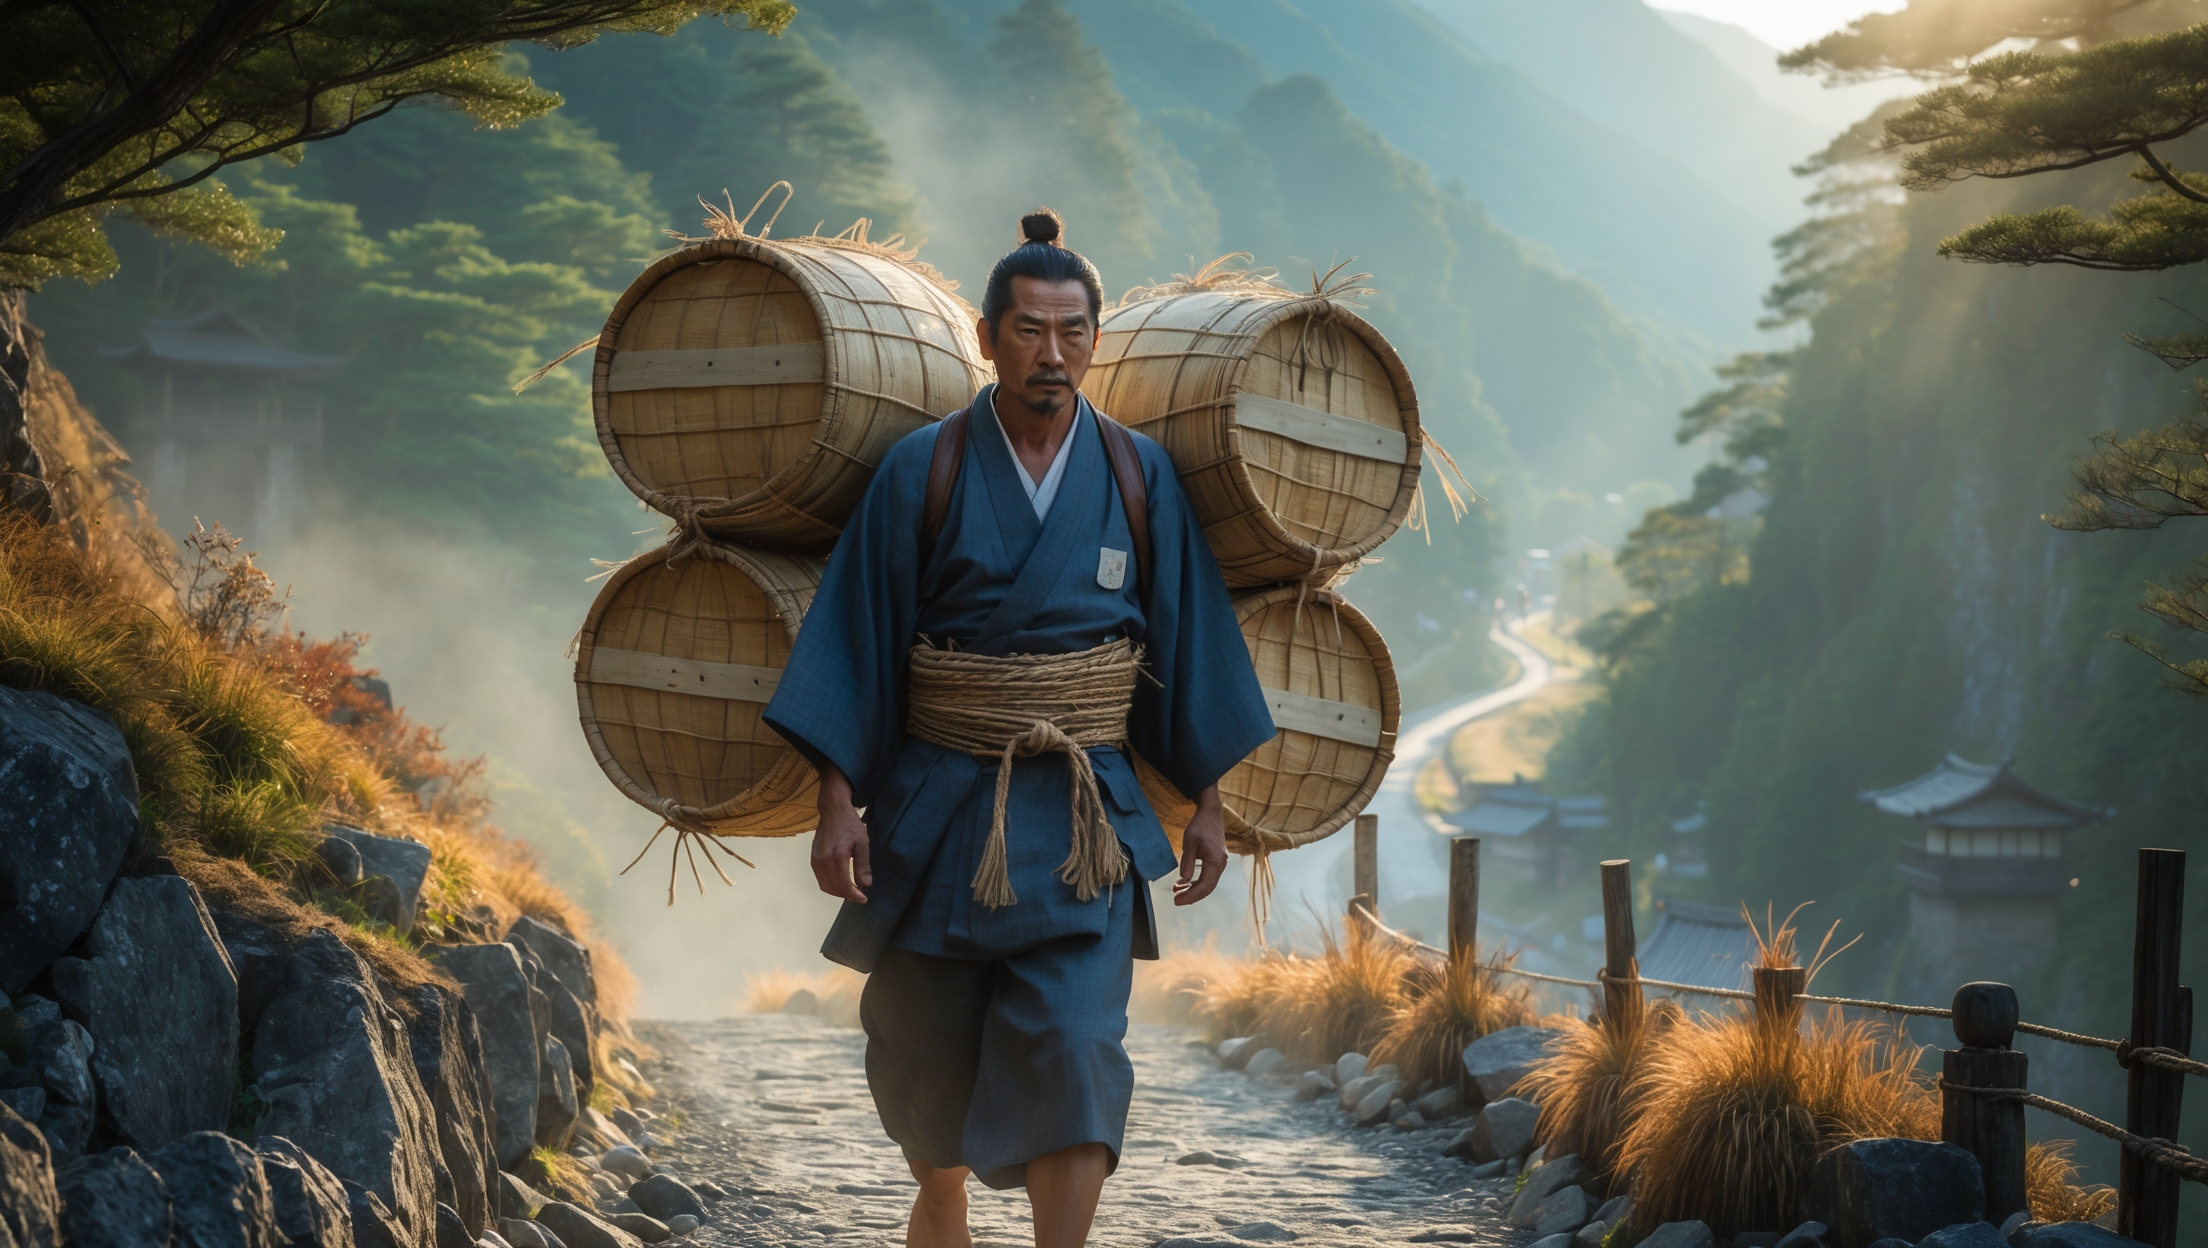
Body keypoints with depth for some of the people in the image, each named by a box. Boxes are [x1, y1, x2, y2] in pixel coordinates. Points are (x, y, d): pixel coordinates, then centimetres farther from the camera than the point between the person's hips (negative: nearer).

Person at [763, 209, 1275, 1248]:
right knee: (930, 1055, 13)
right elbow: (859, 635, -3)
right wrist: (838, 800, -9)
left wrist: (1208, 802, 6)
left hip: (1083, 819, 0)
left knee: (1072, 1054, -14)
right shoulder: (923, 471, -3)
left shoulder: (1136, 477, 1)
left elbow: (1186, 638, 7)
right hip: (939, 808, 0)